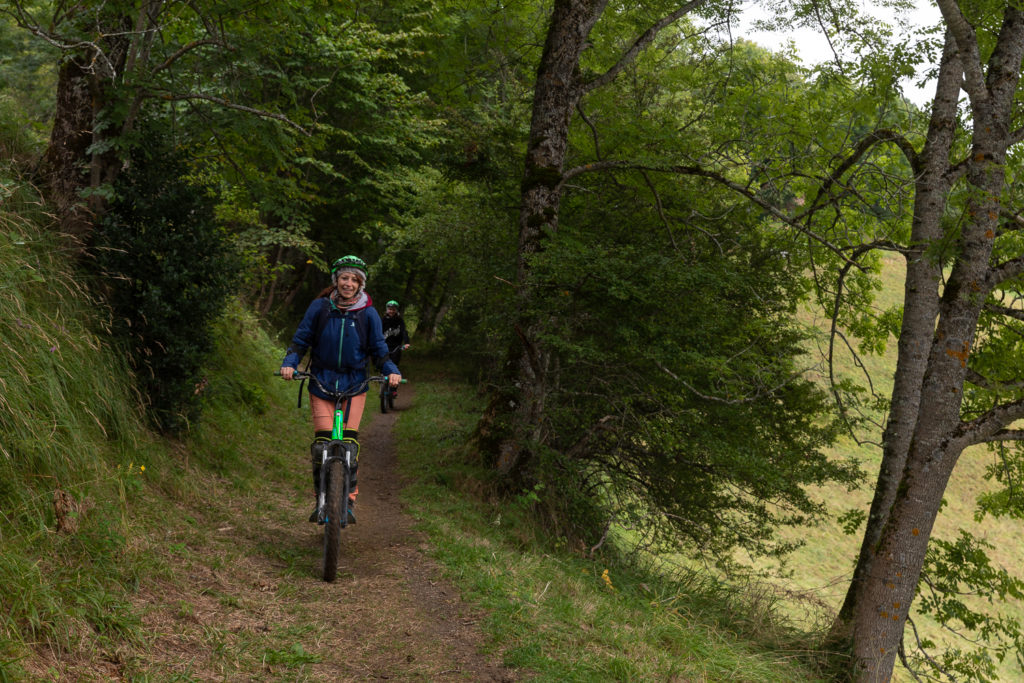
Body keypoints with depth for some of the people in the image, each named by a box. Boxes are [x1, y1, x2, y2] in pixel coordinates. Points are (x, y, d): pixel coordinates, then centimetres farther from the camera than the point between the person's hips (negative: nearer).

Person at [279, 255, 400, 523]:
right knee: (322, 442, -8)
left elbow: (379, 350, 4)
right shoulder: (320, 307, -2)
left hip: (354, 384, 0)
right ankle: (321, 498, 5)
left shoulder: (368, 313, -1)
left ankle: (349, 499, 1)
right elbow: (300, 340, 2)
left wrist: (391, 370, -14)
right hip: (321, 382, 0)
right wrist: (290, 363, -15)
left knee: (349, 441, -10)